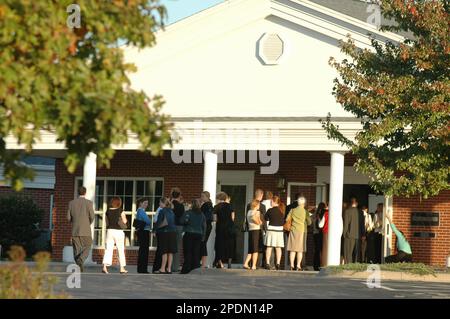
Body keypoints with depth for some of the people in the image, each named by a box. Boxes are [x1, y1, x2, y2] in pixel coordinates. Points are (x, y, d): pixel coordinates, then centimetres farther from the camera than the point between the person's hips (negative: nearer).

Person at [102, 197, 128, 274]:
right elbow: (124, 221, -5)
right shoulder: (120, 210, -5)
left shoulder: (108, 211, 6)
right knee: (121, 250, 8)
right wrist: (124, 218, 13)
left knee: (108, 249, -1)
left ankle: (105, 267, -16)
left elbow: (107, 223, 11)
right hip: (118, 231, -3)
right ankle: (122, 268, 12)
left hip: (110, 230, 3)